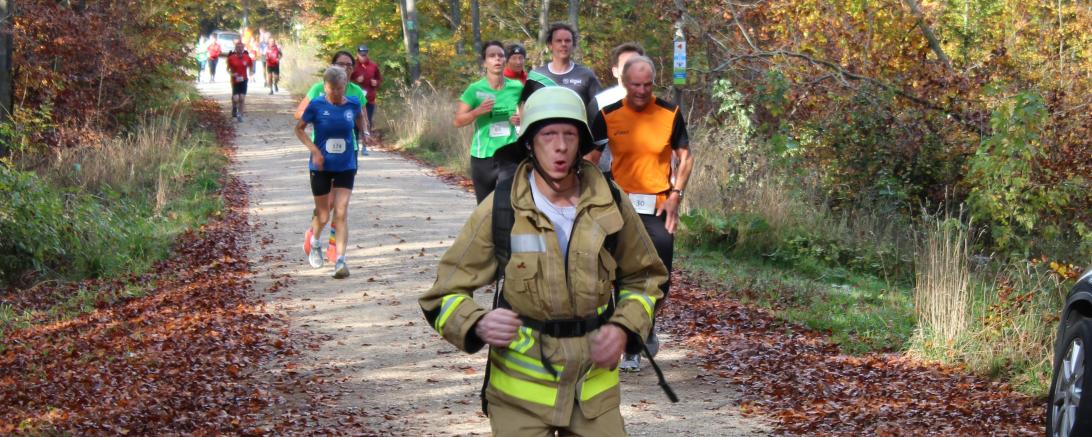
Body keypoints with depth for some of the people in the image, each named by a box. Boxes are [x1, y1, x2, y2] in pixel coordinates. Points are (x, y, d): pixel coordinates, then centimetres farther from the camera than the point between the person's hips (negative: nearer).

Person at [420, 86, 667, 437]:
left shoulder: (610, 206, -5)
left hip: (595, 386, 2)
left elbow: (644, 277, 11)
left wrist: (623, 328, -7)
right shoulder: (499, 211, -12)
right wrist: (479, 324, -29)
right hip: (521, 388, -2)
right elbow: (444, 296, -8)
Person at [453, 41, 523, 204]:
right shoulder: (475, 89, -4)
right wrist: (478, 111, -20)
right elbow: (457, 121, -4)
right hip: (482, 156, 0)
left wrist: (521, 119, -4)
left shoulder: (516, 88, 2)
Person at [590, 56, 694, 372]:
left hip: (658, 206, 0)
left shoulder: (669, 114, 0)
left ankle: (647, 325, 28)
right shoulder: (608, 116, -1)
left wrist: (676, 194, -3)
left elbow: (685, 156, 8)